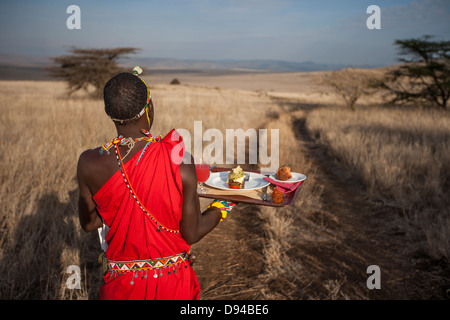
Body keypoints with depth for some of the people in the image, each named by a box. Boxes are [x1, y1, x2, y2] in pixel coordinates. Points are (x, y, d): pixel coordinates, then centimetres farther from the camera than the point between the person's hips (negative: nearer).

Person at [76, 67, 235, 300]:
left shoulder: (90, 164, -16)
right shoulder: (179, 160, -21)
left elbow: (88, 223, 0)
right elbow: (191, 234, -11)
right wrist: (220, 209, 7)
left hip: (122, 282, 1)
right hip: (173, 281, 0)